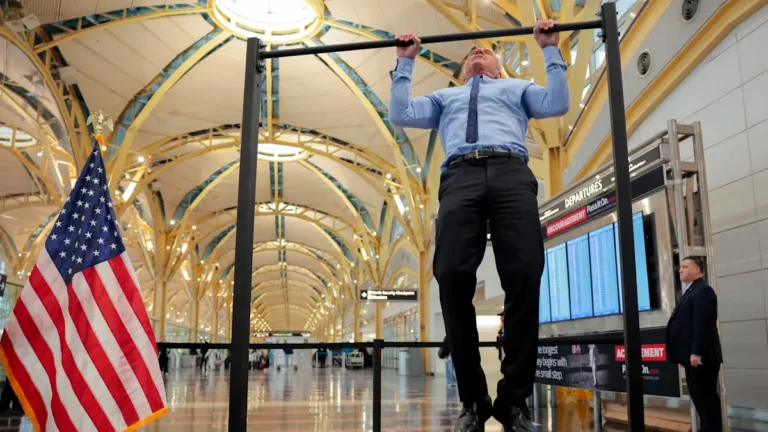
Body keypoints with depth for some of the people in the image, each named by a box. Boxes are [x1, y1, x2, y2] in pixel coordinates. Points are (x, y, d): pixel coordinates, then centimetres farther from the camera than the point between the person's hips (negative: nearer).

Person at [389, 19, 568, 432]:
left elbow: (559, 103, 18)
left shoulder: (516, 88, 37)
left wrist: (551, 50, 21)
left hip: (511, 173, 0)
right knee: (452, 276, -21)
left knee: (524, 278, -19)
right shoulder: (446, 96, 40)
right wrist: (405, 62, 30)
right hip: (461, 176, 1)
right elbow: (401, 114, 25)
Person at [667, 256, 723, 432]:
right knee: (702, 398, 13)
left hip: (700, 357, -10)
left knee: (707, 398, -4)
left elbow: (703, 324, -21)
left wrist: (696, 352, -25)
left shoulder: (703, 290, -12)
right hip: (692, 356, 10)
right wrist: (687, 354, 18)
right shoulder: (691, 292, 20)